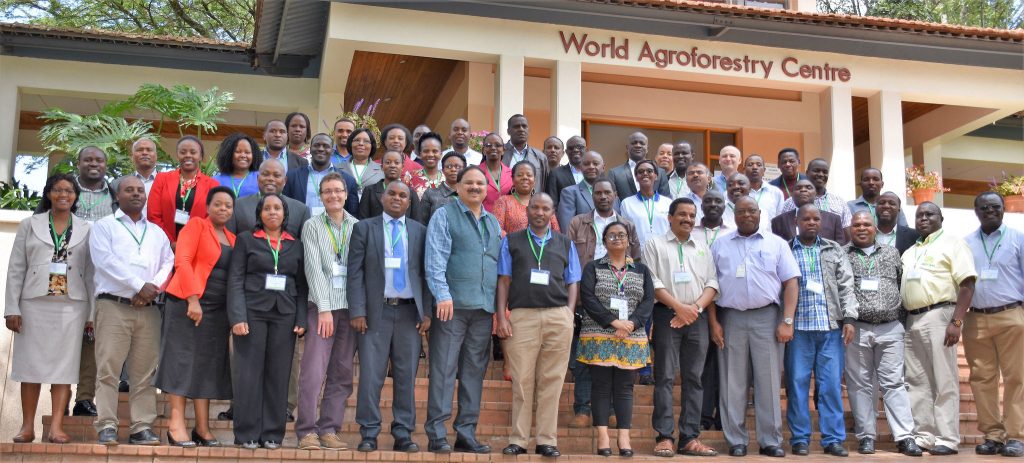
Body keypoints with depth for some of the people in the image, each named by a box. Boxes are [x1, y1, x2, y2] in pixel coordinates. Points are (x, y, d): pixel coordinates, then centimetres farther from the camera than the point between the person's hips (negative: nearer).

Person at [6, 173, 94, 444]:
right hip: (34, 304, 0)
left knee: (64, 365, -1)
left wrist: (92, 313, 1)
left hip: (71, 305, 0)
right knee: (31, 363, 2)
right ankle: (27, 427, 8)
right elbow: (16, 269, 6)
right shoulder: (29, 225, 9)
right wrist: (12, 308, -2)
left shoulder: (86, 229, 9)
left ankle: (56, 426, 0)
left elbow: (91, 273, 7)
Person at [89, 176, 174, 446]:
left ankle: (142, 428, 2)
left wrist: (154, 287, -9)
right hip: (113, 305, -4)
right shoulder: (104, 227, 8)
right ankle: (107, 427, -6)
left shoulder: (157, 232, 21)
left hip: (149, 309, 4)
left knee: (145, 373, 1)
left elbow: (168, 263, 10)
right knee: (108, 369, -8)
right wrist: (140, 286, -13)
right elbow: (106, 261, -7)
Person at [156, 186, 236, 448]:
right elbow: (182, 261, -12)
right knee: (182, 361, -4)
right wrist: (193, 299, -20)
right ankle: (176, 426, -3)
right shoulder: (196, 225, -2)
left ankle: (203, 429, 10)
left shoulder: (233, 239, 16)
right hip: (187, 304, -6)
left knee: (208, 366, 6)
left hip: (218, 310, 6)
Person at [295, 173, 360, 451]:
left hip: (350, 306, 3)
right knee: (313, 371, -8)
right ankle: (307, 431, -2)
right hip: (321, 306, -2)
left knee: (342, 374, 4)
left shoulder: (357, 227, 11)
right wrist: (324, 308, -10)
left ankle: (329, 430, 10)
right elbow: (313, 268, -3)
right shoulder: (312, 226, 5)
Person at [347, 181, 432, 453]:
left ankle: (404, 435, 10)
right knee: (371, 376, -2)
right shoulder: (364, 228, 6)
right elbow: (355, 273, 1)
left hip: (410, 312, 2)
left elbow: (426, 274, 8)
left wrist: (426, 312, 0)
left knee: (406, 376, 4)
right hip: (376, 311, -2)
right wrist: (358, 312, -8)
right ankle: (369, 435, 5)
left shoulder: (420, 232, 11)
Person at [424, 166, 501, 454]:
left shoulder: (493, 223, 19)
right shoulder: (444, 216, 2)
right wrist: (443, 295, -19)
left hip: (484, 307, 6)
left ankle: (467, 433, 12)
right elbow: (435, 260, -8)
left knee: (474, 372, 7)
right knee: (444, 370, -6)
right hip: (452, 304, -5)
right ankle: (437, 434, -2)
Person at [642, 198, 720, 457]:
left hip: (697, 317, 4)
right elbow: (652, 282, -4)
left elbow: (712, 283, 10)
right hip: (667, 315, -4)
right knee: (665, 377, -5)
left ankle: (690, 438, 6)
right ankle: (664, 437, -3)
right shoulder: (655, 245, 7)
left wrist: (695, 307, -7)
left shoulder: (703, 249, 18)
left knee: (694, 378, 3)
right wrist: (679, 307, -12)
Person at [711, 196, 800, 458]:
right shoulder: (720, 245, 11)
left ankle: (771, 441, 8)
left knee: (769, 381, 1)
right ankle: (736, 441, 10)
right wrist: (714, 323, -1)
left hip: (767, 317, -1)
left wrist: (787, 321, -6)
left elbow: (791, 282, 3)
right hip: (731, 318, 1)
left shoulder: (776, 243, 9)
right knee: (732, 382, 3)